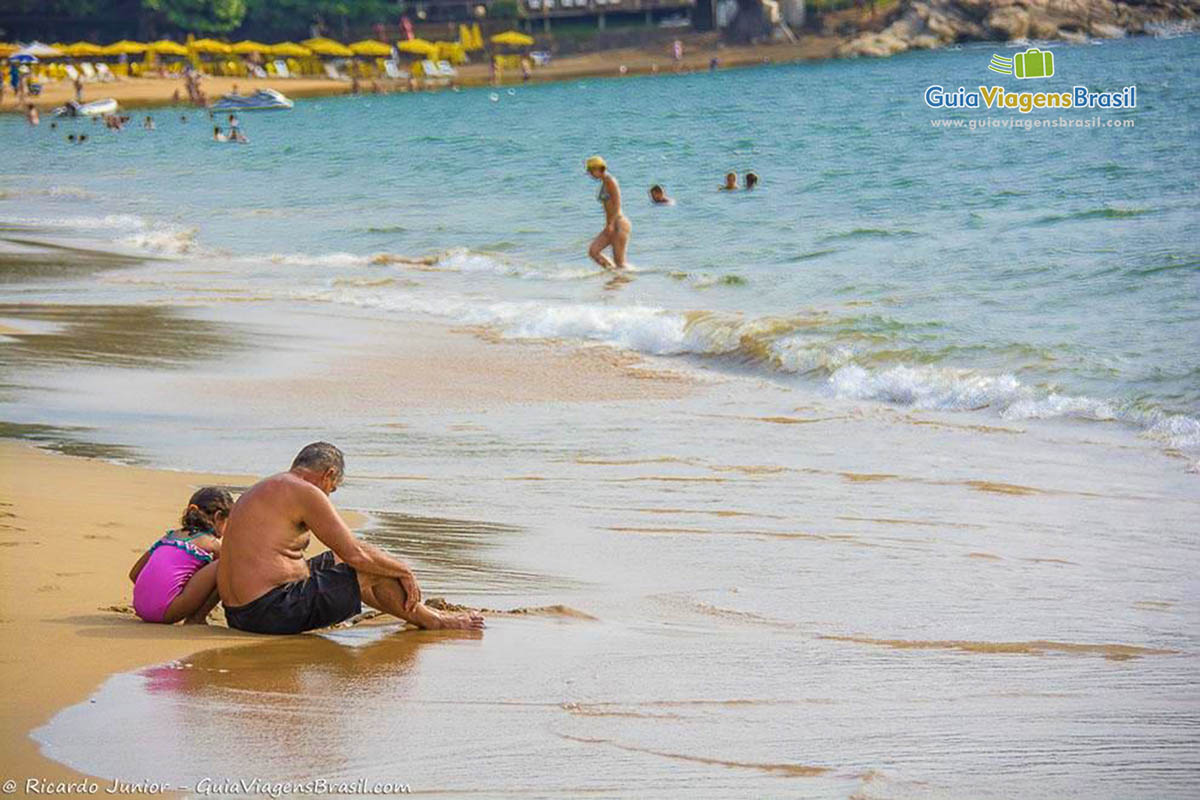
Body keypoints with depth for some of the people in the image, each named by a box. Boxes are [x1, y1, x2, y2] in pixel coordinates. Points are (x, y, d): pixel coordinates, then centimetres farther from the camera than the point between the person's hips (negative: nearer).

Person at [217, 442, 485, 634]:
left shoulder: (260, 491, 20)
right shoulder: (304, 493, -10)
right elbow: (356, 553, -11)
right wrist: (404, 571, 4)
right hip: (276, 614, -10)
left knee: (337, 561, 27)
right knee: (372, 572, 4)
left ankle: (419, 611, 38)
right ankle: (434, 622, 25)